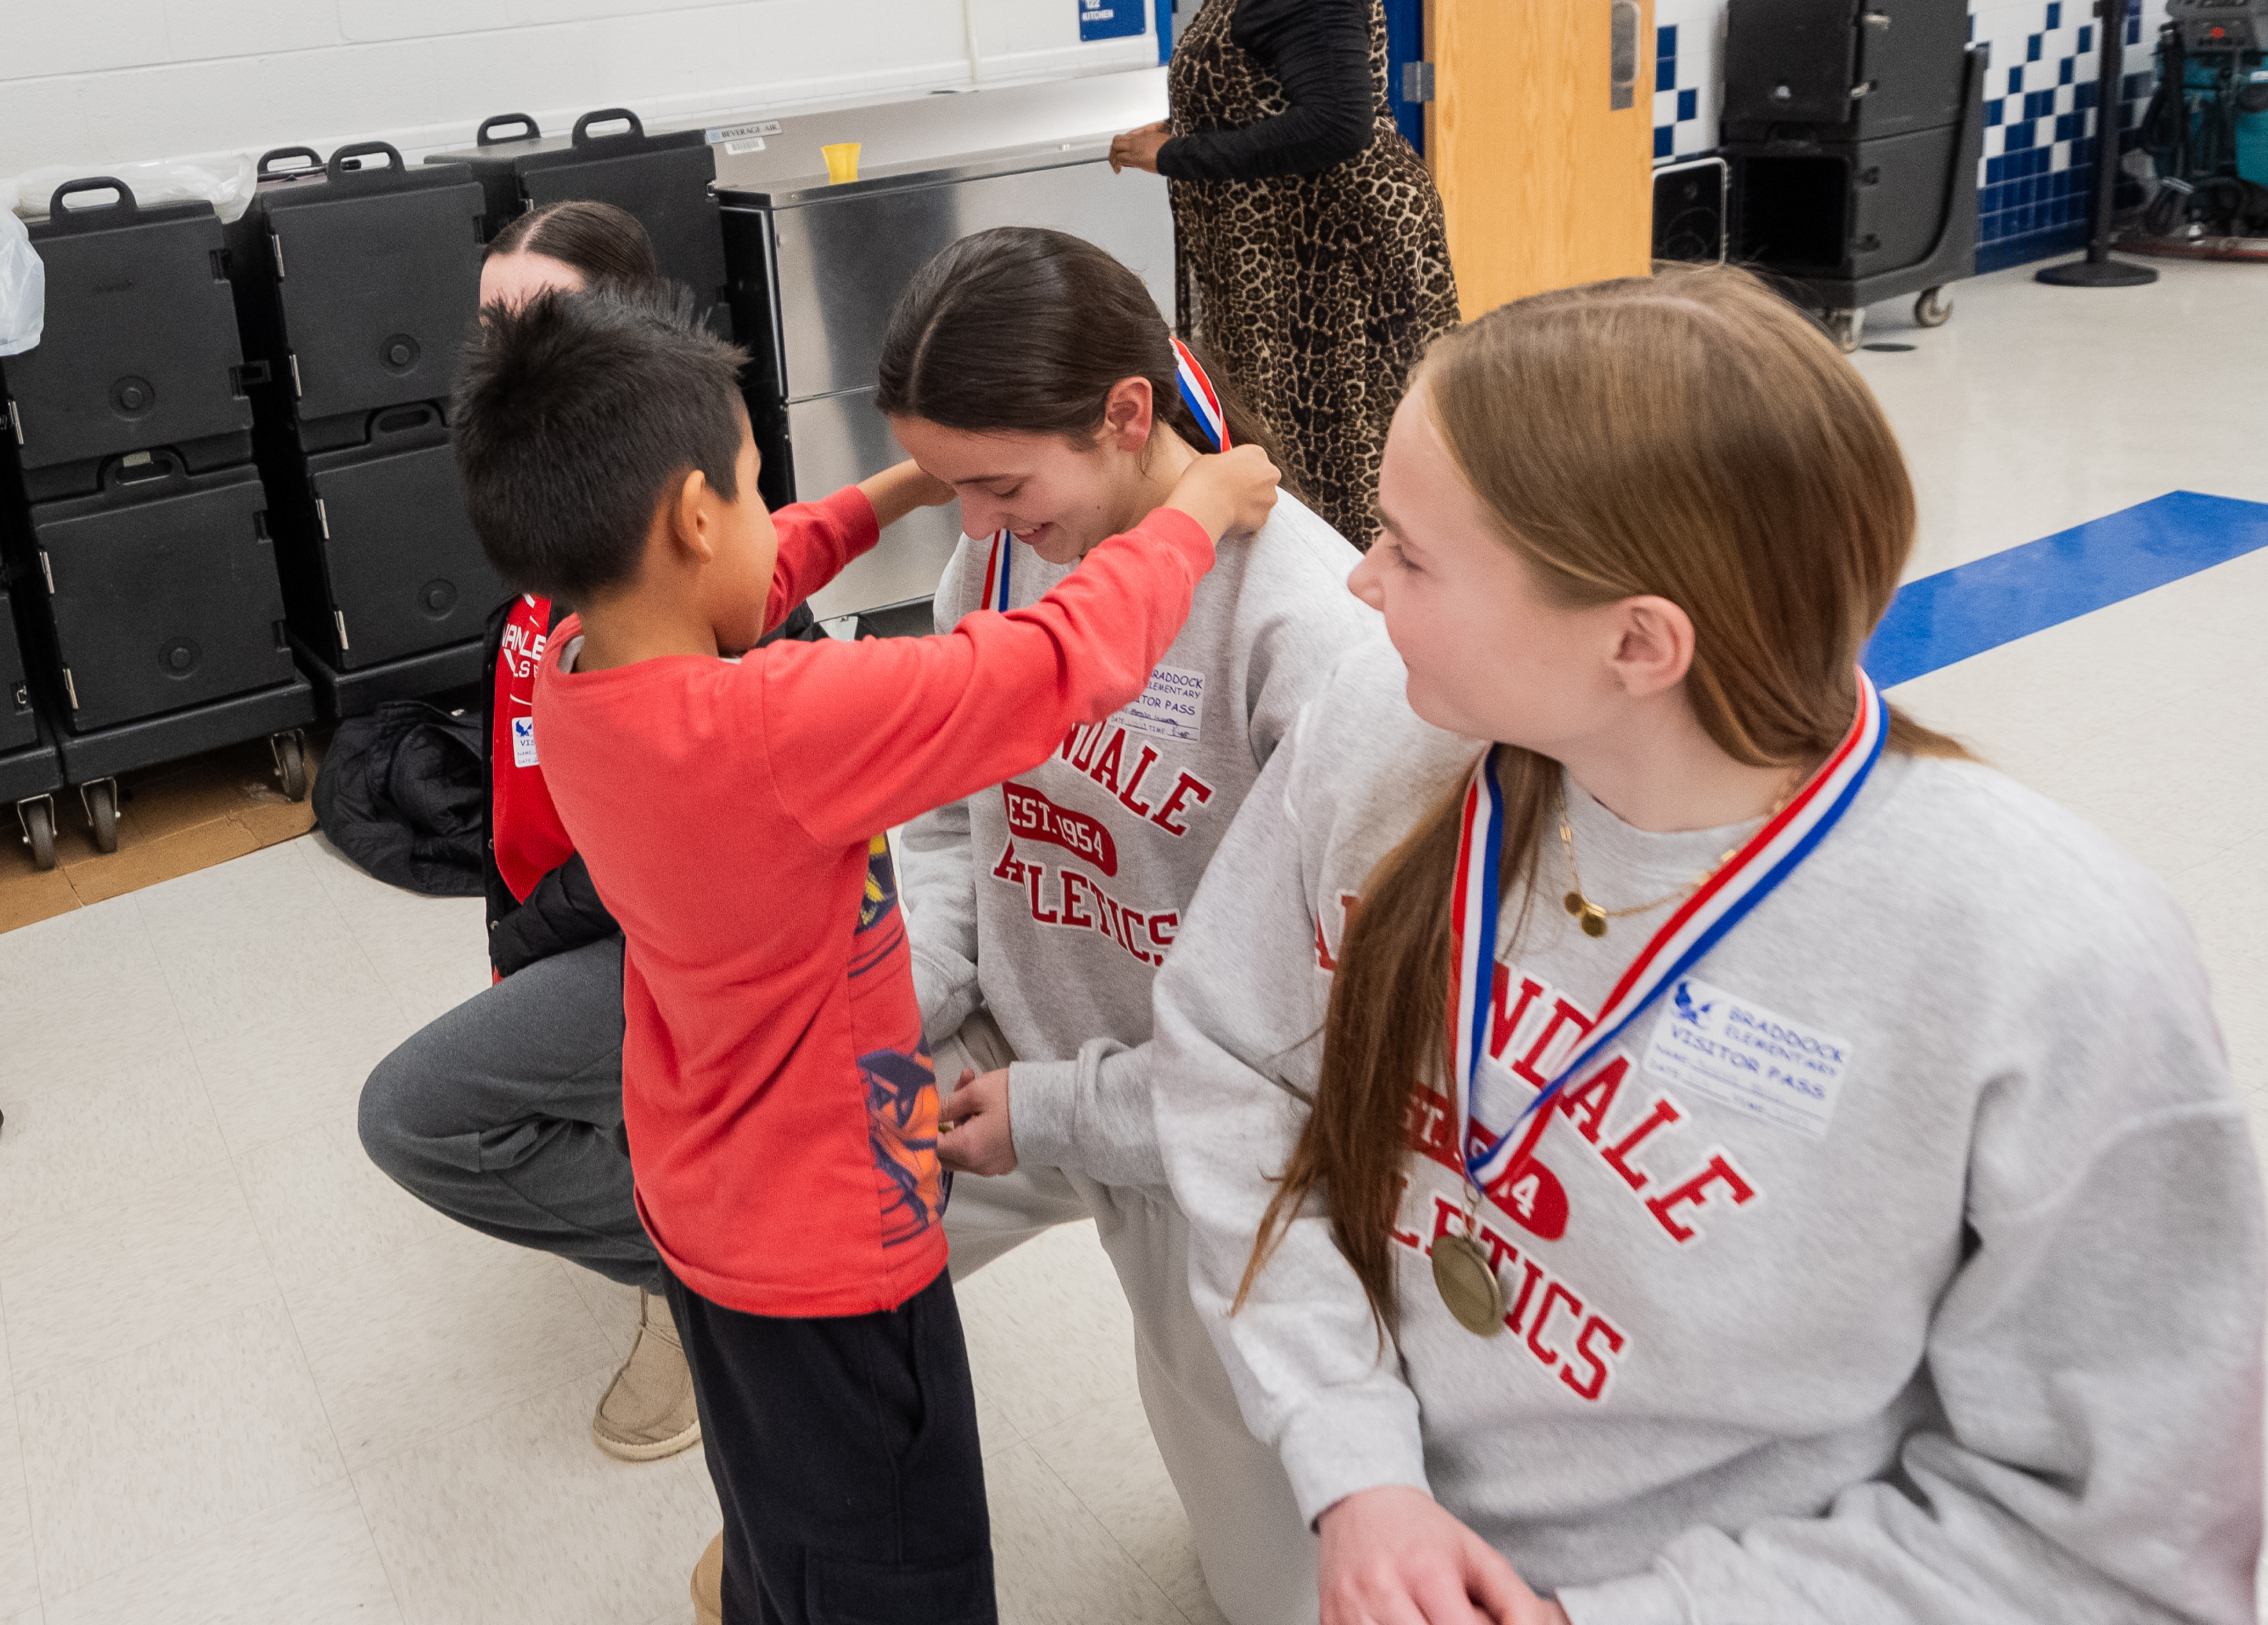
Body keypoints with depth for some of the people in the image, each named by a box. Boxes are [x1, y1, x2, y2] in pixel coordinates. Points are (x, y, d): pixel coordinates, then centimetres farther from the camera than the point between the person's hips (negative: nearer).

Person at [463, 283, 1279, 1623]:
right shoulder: (777, 726, -35)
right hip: (834, 1263, -8)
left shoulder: (572, 683, -10)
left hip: (710, 1212, 8)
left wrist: (897, 494, 12)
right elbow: (1070, 662, -31)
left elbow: (744, 590, 11)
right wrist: (1205, 505, -15)